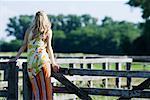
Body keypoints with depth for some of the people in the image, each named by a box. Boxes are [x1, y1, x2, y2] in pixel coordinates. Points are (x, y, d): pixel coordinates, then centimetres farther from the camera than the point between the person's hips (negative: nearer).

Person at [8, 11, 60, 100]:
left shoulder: (29, 30, 12)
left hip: (31, 61, 2)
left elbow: (24, 46, 10)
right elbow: (49, 48, 1)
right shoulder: (48, 31, 7)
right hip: (43, 59, -2)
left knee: (36, 88, 4)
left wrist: (16, 58, 18)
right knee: (44, 86, 1)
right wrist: (53, 63, 1)